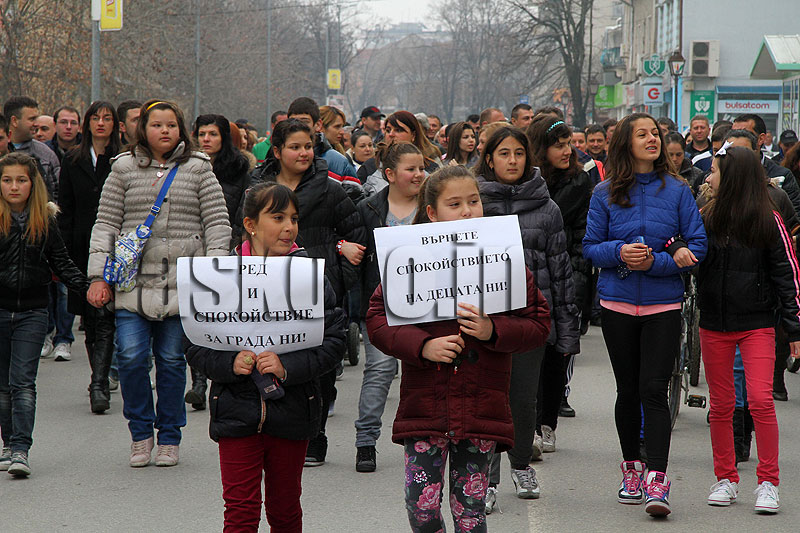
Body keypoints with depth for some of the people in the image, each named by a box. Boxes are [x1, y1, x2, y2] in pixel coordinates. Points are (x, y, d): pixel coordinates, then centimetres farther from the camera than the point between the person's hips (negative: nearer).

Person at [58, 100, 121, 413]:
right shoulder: (72, 161, 10)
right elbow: (65, 211, 9)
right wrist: (66, 253, 1)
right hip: (83, 248, 3)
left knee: (104, 319, -11)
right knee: (91, 320, 9)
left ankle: (98, 386, -16)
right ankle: (101, 383, 20)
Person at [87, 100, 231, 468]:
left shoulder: (197, 169, 6)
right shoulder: (124, 169, 8)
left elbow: (217, 223, 5)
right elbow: (105, 224, 8)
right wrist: (98, 276, 1)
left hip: (182, 282, 0)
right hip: (133, 282, 0)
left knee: (171, 360, 3)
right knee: (130, 357, -9)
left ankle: (169, 437, 16)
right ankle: (141, 432, 9)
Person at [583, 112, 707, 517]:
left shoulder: (677, 191, 0)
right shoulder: (605, 194, 2)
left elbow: (697, 244, -1)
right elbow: (590, 247, 4)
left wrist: (656, 261, -15)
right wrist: (620, 253, -16)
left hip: (663, 305, -2)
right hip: (617, 304, 2)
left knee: (654, 390, -11)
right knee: (628, 390, 10)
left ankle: (656, 482, -14)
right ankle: (631, 468, 26)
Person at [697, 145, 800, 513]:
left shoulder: (768, 220, -4)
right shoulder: (705, 218, 6)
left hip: (757, 324, -4)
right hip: (714, 324, 4)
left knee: (761, 401, -12)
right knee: (721, 405, 7)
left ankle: (768, 483, -4)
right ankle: (726, 479, 17)